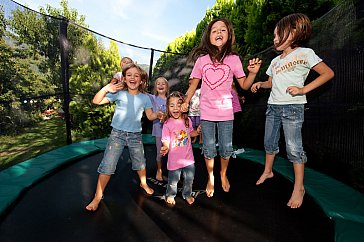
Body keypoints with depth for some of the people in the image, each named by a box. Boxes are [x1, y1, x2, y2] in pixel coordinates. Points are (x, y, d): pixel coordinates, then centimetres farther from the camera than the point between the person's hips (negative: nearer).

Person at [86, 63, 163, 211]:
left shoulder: (144, 98, 2)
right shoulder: (119, 93, -5)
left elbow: (150, 116, 7)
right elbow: (96, 101, -8)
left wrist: (158, 115, -14)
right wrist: (106, 88, -23)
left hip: (135, 135, 2)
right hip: (117, 134, -2)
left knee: (140, 163, 16)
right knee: (107, 166, -2)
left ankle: (143, 184, 45)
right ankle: (98, 197, 15)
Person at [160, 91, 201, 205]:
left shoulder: (187, 120, -3)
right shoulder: (167, 124, -17)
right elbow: (166, 141, -16)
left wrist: (197, 131, -4)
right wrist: (165, 148, -36)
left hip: (188, 158, 4)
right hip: (174, 159, -4)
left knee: (189, 179, 20)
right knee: (173, 181, 14)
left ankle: (187, 194, 47)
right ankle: (170, 195, 44)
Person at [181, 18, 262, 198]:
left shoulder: (233, 59, -1)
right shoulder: (202, 59, 0)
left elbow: (244, 85, 3)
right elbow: (194, 84, 8)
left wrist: (253, 73, -14)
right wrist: (186, 102, 1)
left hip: (226, 112, 0)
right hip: (206, 112, 1)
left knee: (226, 149, 8)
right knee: (208, 150, 8)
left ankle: (223, 174, 39)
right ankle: (211, 178, 33)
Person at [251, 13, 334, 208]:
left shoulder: (304, 53, -3)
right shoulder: (275, 60, 17)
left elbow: (328, 73, -6)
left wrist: (303, 90, -16)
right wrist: (259, 84, 2)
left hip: (293, 107, -6)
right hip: (273, 106, 7)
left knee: (293, 148, -6)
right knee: (269, 142, 13)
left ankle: (299, 188, 8)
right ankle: (267, 171, 33)